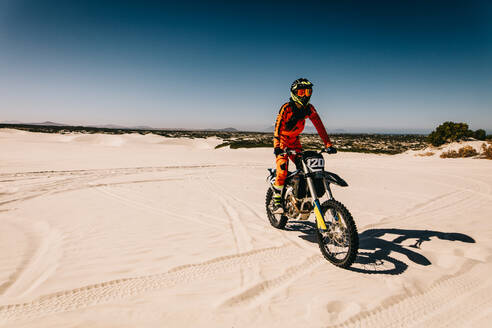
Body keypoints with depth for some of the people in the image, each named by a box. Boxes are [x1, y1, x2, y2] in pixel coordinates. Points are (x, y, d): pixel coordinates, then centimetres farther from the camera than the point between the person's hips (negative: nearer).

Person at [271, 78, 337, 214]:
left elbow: (319, 126, -4)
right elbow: (278, 126, -33)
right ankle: (277, 200, -12)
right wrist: (277, 147, -46)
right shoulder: (287, 108, -21)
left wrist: (328, 144, -13)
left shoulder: (309, 109, -5)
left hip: (294, 141, 5)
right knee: (283, 168, -23)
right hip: (282, 140, -5)